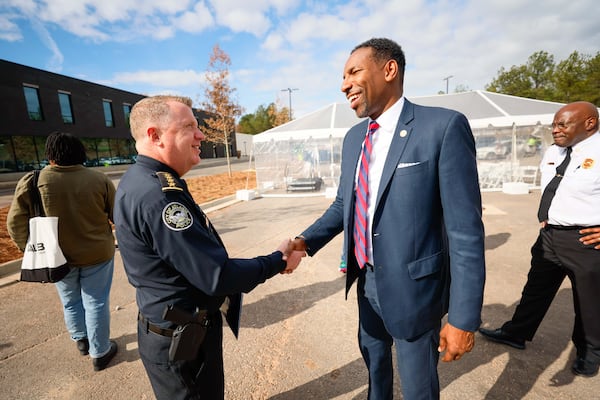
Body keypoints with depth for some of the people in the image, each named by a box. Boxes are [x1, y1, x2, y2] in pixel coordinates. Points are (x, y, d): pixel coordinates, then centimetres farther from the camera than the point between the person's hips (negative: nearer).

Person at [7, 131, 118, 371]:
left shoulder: (31, 183, -11)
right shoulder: (99, 180, -14)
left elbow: (16, 225, -5)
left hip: (58, 258, 2)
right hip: (97, 254, -1)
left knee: (71, 302, 24)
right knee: (96, 303, 12)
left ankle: (81, 340, 45)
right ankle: (100, 353, 26)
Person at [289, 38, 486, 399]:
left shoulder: (444, 126, -17)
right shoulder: (354, 137, 3)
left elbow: (465, 229, -18)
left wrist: (464, 318, -15)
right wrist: (306, 241, -5)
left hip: (413, 287, -5)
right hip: (367, 282, 6)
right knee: (374, 360, 29)